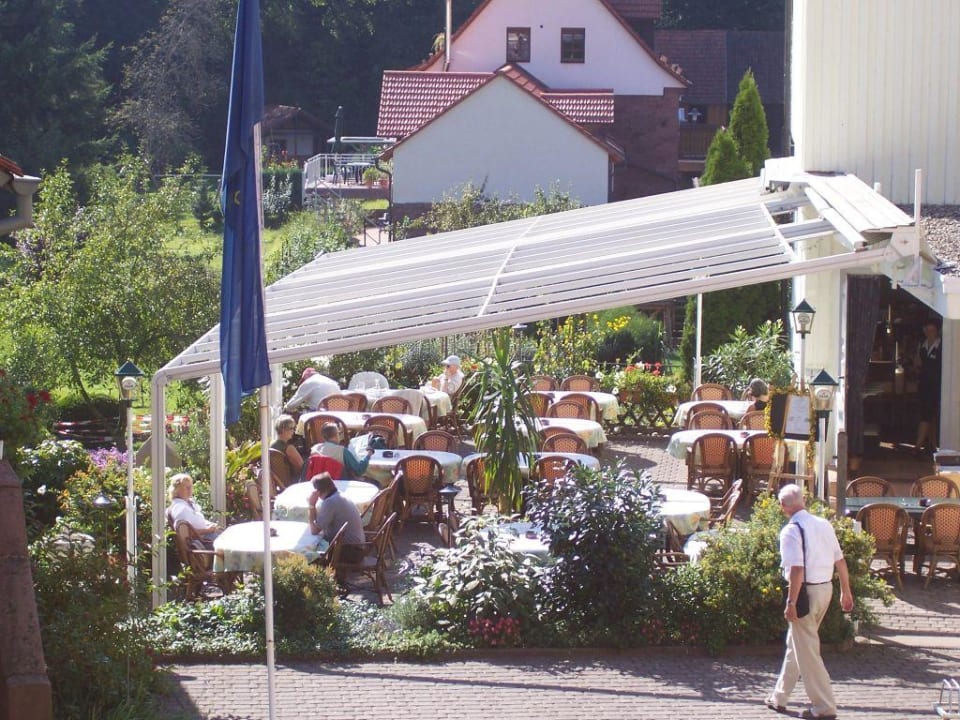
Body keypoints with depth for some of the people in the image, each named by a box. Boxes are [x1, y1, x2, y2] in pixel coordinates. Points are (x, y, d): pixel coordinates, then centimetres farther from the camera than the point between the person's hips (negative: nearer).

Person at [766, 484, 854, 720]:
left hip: (806, 592, -8)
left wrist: (791, 602, -21)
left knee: (807, 651, 2)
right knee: (797, 644, 20)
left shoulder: (791, 531, -16)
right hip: (826, 588, 8)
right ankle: (780, 698, 31)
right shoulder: (824, 524, 6)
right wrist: (846, 591, 19)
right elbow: (840, 561, 10)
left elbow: (797, 569, -24)